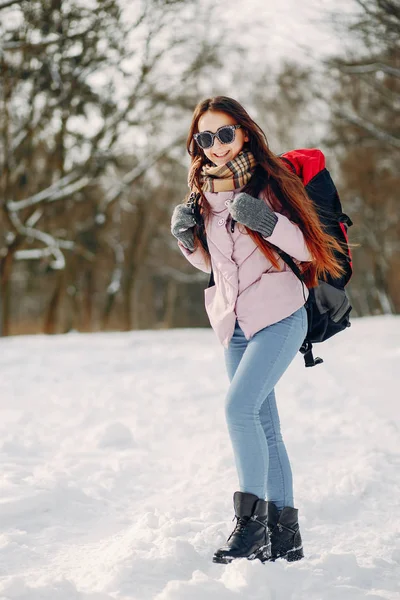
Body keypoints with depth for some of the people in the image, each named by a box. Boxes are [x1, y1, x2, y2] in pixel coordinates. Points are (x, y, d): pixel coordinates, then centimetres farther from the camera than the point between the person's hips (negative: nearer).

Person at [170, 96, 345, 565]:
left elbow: (307, 250, -10)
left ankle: (252, 522, -16)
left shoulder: (269, 182, -8)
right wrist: (186, 237, -1)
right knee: (264, 427, 8)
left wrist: (268, 222, -26)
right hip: (235, 325, 6)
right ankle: (284, 537, 14)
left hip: (279, 316, -6)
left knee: (239, 406, -22)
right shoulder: (204, 193, 9)